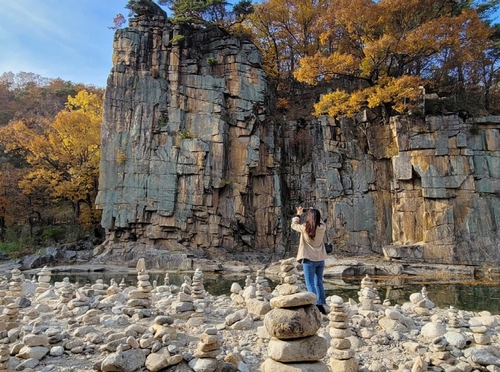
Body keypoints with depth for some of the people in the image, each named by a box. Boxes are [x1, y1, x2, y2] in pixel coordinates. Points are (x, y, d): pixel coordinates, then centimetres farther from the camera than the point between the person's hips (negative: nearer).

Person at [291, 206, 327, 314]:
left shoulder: (305, 228, -15)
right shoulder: (322, 227, -6)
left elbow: (294, 225, 4)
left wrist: (298, 215, 17)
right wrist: (315, 213, 21)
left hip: (309, 259, -5)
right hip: (320, 259, 5)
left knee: (310, 284, 1)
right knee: (319, 283, 17)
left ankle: (316, 306, -5)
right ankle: (321, 305, 21)